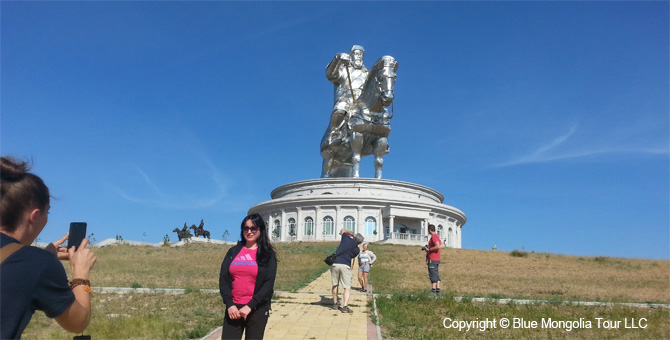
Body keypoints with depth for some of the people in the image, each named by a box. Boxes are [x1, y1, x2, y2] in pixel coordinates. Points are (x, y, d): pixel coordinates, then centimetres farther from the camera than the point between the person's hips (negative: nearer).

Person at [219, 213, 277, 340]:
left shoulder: (267, 254, 1)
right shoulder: (233, 252, 9)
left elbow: (269, 284, -7)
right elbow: (223, 279, 4)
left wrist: (250, 306, -14)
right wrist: (229, 304, -8)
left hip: (257, 309, -2)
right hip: (233, 308, 2)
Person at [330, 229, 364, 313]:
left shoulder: (347, 238, 9)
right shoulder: (357, 250, 5)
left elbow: (343, 230, 31)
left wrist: (351, 234, 43)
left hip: (335, 264, 3)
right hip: (345, 266, -3)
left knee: (335, 285, 18)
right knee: (347, 288, 2)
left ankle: (335, 304, 28)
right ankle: (345, 307, -12)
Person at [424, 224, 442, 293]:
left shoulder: (433, 236, -13)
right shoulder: (437, 236, 17)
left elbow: (438, 246, -25)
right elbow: (440, 247, 22)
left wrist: (429, 250, -14)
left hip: (432, 260, -10)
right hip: (437, 259, 10)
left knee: (432, 275, -9)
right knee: (436, 274, 9)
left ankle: (433, 290, -10)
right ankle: (438, 288, 9)